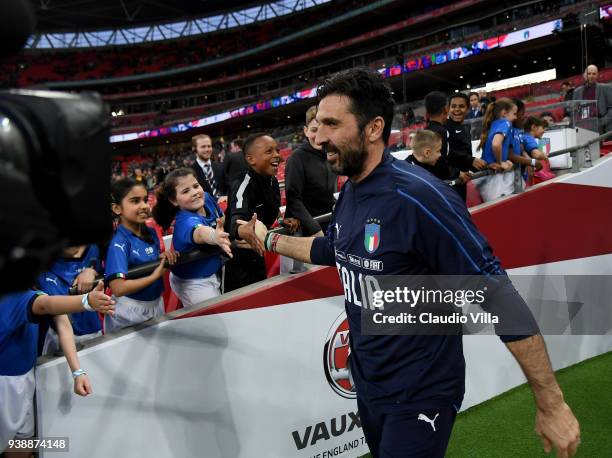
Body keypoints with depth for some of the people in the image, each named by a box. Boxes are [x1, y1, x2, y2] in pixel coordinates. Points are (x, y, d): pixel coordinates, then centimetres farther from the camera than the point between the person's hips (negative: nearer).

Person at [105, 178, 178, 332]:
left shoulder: (151, 233, -1)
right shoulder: (119, 243, -22)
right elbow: (118, 288, -30)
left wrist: (164, 258, -6)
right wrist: (155, 276, -22)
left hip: (156, 304, 7)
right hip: (130, 311, -7)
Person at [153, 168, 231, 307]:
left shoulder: (206, 198, -11)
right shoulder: (186, 221, -33)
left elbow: (221, 219, 12)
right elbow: (200, 232, -59)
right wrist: (215, 237, -79)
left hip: (214, 273, 8)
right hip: (194, 283, -8)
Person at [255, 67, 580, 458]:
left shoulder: (418, 196, -26)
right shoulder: (350, 194, 1)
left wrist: (551, 404, -22)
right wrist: (270, 240, 24)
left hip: (420, 396, -8)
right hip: (366, 384, 8)